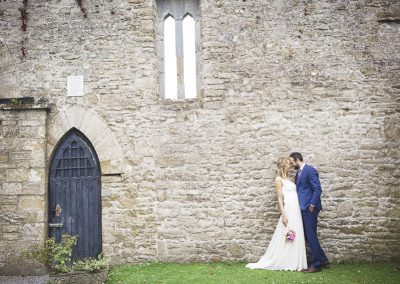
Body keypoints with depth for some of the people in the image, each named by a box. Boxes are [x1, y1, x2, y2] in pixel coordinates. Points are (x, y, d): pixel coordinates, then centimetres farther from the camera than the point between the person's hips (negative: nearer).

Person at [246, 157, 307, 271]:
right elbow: (279, 199, -10)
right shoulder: (279, 179, -5)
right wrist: (283, 215, -16)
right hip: (288, 210, -8)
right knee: (285, 237, -3)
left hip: (296, 210, 8)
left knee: (296, 237, 8)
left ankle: (293, 263, 15)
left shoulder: (288, 178, 17)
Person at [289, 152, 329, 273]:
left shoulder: (310, 170, -13)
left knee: (311, 236, -3)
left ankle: (316, 264, 7)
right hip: (303, 209, 9)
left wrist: (312, 205, -17)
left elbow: (318, 189, -17)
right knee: (308, 236, 12)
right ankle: (323, 260, 22)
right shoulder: (298, 172, 16)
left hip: (310, 208, -9)